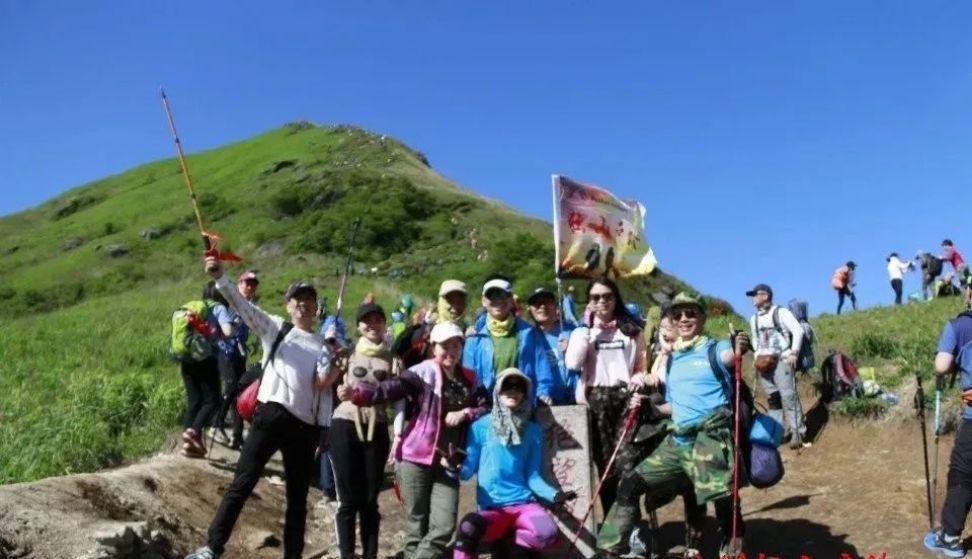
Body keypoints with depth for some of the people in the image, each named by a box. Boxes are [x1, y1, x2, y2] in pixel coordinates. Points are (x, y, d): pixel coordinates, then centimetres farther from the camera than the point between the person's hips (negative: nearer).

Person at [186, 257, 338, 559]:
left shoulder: (324, 346, 14)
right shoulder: (274, 328, 9)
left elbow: (324, 387, 9)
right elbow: (241, 304, -5)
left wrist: (324, 428, -3)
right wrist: (219, 277, -20)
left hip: (305, 426, 2)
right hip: (271, 415, -2)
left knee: (298, 496, 9)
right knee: (242, 482, -6)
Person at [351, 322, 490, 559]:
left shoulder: (469, 380, 10)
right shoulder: (424, 372, -6)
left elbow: (488, 408, 13)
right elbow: (390, 389, -19)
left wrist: (467, 413, -7)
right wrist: (356, 393, -37)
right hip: (416, 458, -4)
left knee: (444, 528, -4)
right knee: (417, 528, 4)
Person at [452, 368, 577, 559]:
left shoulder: (533, 430, 10)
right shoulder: (481, 426, 2)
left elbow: (533, 476, 8)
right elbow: (468, 470, -1)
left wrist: (554, 495, -9)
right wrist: (455, 467, -24)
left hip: (524, 503, 2)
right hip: (490, 507, -2)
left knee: (547, 533, -31)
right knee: (469, 527, -37)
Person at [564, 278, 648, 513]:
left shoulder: (632, 330, 12)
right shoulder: (582, 331, 10)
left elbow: (641, 368, 13)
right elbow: (572, 363, -8)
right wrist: (590, 329, -4)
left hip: (625, 398, 0)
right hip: (596, 399, 1)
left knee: (627, 462, -12)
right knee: (604, 463, 0)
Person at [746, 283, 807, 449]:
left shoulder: (781, 312, -4)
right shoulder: (754, 319, 15)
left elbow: (798, 330, -8)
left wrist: (794, 353, -14)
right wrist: (757, 356, 13)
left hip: (782, 359, -6)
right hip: (764, 362, 7)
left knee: (788, 395, -12)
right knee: (772, 397, 8)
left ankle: (797, 432, -7)